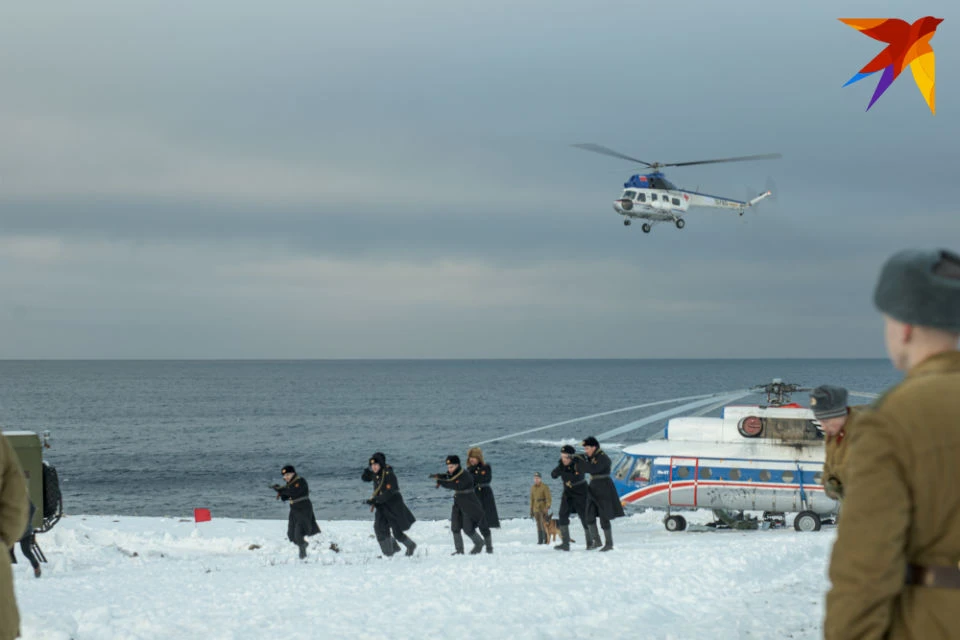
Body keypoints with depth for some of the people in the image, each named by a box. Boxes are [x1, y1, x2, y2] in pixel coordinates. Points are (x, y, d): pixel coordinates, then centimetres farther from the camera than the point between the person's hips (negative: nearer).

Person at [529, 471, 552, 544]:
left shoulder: (545, 487, -7)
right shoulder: (533, 488, 11)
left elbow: (548, 499, -9)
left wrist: (547, 508, -19)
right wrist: (531, 510, 15)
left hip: (543, 509, -5)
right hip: (536, 509, 5)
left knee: (544, 525, -10)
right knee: (539, 525, 5)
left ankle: (546, 540, -5)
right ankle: (540, 540, 9)